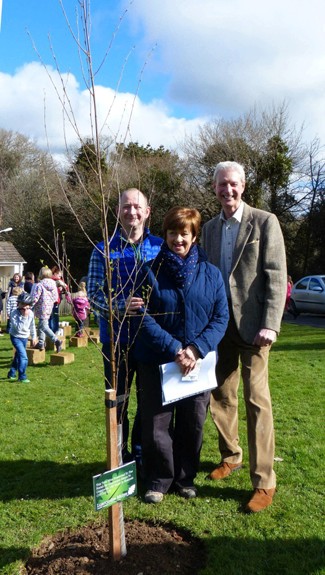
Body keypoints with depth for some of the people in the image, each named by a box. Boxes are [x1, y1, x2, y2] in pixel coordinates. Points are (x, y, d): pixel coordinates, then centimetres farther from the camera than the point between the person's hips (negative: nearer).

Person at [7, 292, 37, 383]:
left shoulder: (30, 313, -7)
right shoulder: (14, 313, -22)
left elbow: (32, 326, 8)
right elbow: (18, 327, -31)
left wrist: (34, 337, 13)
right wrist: (24, 317, -36)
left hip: (25, 337, 6)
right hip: (16, 337, -6)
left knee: (18, 356, 21)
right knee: (23, 357, -17)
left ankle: (11, 374, 39)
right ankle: (22, 377, -6)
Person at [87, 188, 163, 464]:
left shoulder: (160, 247, 4)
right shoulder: (104, 250, 0)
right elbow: (93, 294, -5)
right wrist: (121, 307, -22)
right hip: (117, 338, -1)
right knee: (118, 401, 10)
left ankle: (143, 453, 34)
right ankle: (119, 458, 29)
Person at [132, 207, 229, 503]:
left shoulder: (211, 274, 0)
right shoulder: (150, 272, -5)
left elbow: (221, 317, -3)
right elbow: (143, 318, -11)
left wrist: (196, 349, -17)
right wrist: (174, 349, -20)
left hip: (199, 363, 2)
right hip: (157, 363, -1)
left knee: (193, 424, 13)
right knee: (157, 424, 7)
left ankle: (185, 477, 35)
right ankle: (159, 480, 29)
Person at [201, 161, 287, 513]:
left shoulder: (265, 222, -3)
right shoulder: (209, 228, 12)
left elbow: (276, 276, -9)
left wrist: (270, 324, -17)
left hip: (251, 324, -5)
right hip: (219, 323, 5)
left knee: (256, 400, -4)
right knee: (221, 396, 13)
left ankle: (263, 482, 8)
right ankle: (230, 456, 34)